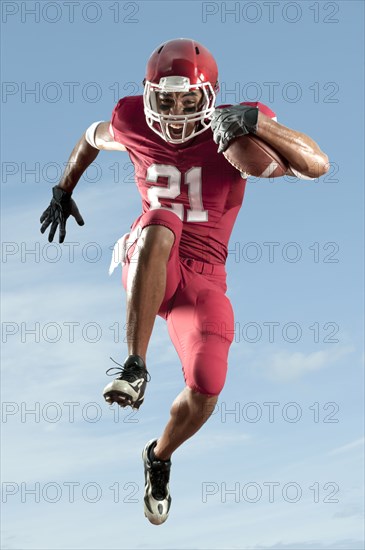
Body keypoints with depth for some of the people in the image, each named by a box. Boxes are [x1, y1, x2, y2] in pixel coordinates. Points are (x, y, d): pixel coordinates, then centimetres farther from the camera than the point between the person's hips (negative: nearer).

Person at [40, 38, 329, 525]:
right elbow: (92, 138, 21)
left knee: (206, 391, -12)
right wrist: (63, 191, 28)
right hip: (148, 266, 0)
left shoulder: (235, 131, -10)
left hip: (203, 278, 1)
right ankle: (135, 368, -37)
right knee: (161, 224, -37)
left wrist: (257, 122, -34)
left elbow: (317, 165, -22)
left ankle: (160, 456, 24)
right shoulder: (134, 124, -3)